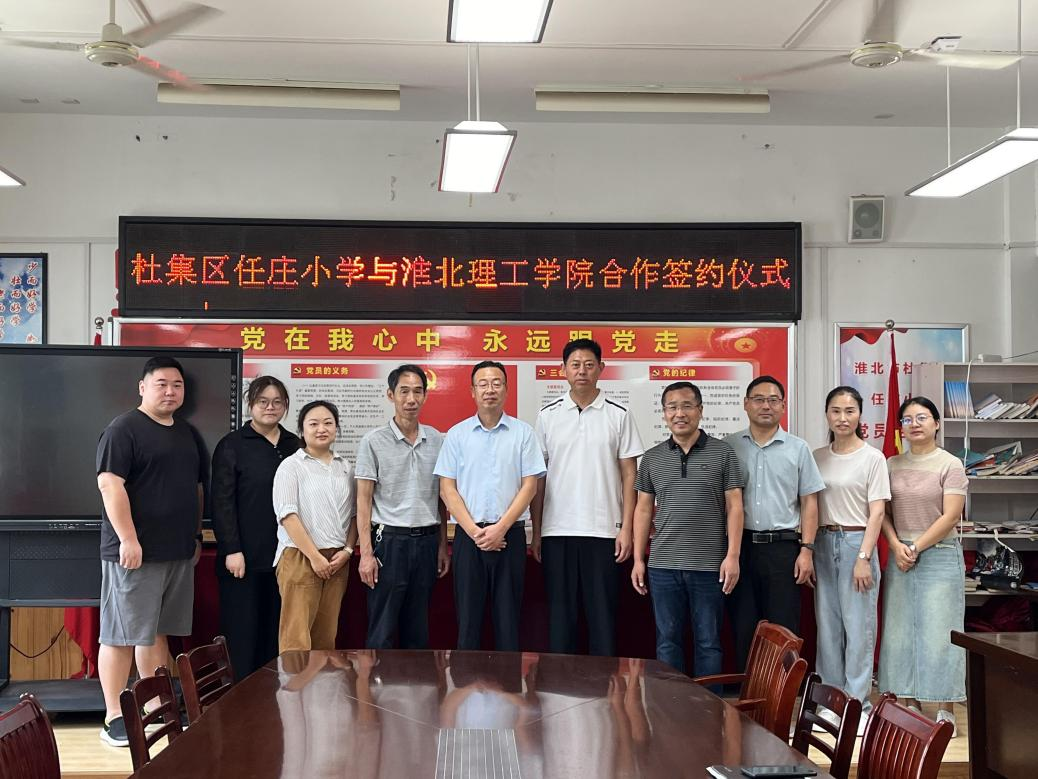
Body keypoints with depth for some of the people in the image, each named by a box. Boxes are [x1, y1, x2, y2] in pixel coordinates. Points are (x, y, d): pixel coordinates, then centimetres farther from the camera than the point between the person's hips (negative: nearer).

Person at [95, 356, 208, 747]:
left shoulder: (188, 434, 15)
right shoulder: (124, 429, -7)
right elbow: (110, 483, -15)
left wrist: (196, 535, 17)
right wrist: (128, 538, -21)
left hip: (179, 552, 7)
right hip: (134, 551, -7)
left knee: (157, 632, 14)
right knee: (122, 635, -3)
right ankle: (114, 718, 2)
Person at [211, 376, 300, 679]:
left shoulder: (294, 445, 12)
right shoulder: (232, 445, -1)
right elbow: (222, 502, -7)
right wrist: (231, 549, -13)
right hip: (244, 556, -4)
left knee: (276, 632, 8)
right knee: (242, 633, 0)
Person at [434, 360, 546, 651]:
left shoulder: (522, 432, 4)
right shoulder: (457, 434, 6)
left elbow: (529, 486, 0)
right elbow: (447, 488, 2)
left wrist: (500, 528, -10)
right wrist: (474, 530, -9)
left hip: (510, 535, 0)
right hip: (469, 536, 1)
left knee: (508, 618, 3)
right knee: (468, 618, 3)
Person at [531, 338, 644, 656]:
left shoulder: (618, 415, 3)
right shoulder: (548, 415, 6)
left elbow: (629, 475, 3)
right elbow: (538, 477, 8)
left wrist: (626, 528, -5)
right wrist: (536, 532, 4)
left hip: (603, 531, -1)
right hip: (557, 532, 1)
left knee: (603, 613, 3)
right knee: (560, 614, 6)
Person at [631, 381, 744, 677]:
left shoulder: (723, 454, 1)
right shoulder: (652, 458, 9)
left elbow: (734, 507, -1)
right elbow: (643, 510, 11)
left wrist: (732, 556, -8)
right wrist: (638, 559, 6)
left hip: (709, 565, -2)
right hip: (663, 565, 2)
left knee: (708, 642, 6)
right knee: (667, 640, 8)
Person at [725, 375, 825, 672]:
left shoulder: (798, 449, 6)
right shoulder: (729, 446, 7)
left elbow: (809, 502, 7)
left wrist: (807, 550, -2)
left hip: (783, 547, -1)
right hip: (740, 545, 1)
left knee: (783, 629, 0)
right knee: (743, 628, 5)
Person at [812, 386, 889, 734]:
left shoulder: (872, 458, -3)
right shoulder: (817, 458, 9)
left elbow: (877, 512, -6)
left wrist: (864, 558, -13)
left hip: (856, 542, -4)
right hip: (824, 543, 4)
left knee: (858, 626, -2)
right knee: (827, 626, 7)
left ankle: (858, 704, 5)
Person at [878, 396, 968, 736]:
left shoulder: (950, 465, -3)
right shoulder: (892, 465, 9)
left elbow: (950, 517, -9)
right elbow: (884, 512, 7)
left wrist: (916, 548, -12)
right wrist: (896, 546, -9)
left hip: (939, 556, -4)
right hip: (900, 557, 4)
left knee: (939, 631, -3)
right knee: (900, 631, 5)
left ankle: (945, 708, 6)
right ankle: (909, 704, 15)